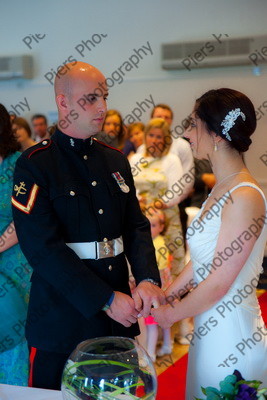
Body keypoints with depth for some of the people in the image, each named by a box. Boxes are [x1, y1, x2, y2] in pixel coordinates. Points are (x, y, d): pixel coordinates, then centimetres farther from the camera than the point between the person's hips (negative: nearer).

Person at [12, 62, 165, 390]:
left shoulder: (116, 160, 9)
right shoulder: (34, 165, -10)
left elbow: (137, 227, 7)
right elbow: (43, 248, -17)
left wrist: (147, 279, -12)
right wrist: (106, 299, -19)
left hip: (118, 317, 6)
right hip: (61, 322, -5)